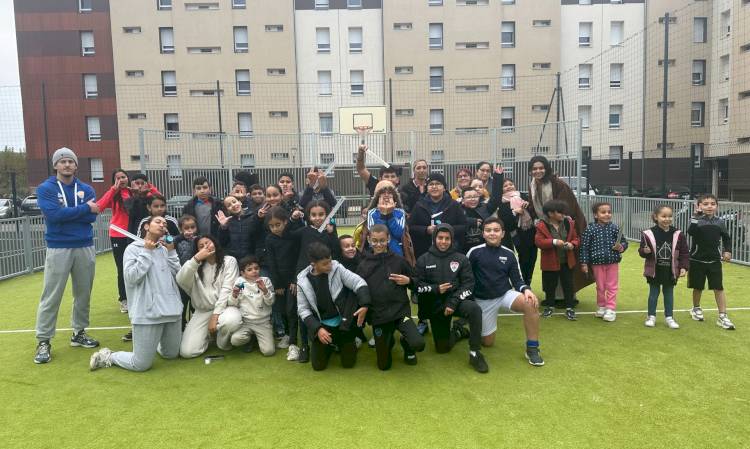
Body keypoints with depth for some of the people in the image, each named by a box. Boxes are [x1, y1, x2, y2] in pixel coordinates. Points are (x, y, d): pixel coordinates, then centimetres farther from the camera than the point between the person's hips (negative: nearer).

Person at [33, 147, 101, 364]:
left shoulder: (86, 189, 7)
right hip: (58, 248, -4)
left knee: (83, 293, 11)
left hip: (85, 247, 4)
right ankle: (43, 341, 3)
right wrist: (84, 209, -12)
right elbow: (54, 214, -18)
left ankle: (79, 333, 24)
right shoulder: (45, 188, -2)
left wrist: (66, 214, -13)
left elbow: (92, 216, -5)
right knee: (51, 296, -4)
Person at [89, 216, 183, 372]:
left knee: (172, 354, 19)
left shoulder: (165, 249, 10)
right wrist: (146, 252, -11)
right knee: (141, 365, -1)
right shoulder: (133, 248, -3)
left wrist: (171, 251, -3)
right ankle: (107, 357, 24)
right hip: (147, 312, -5)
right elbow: (131, 278, -14)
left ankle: (151, 344, 47)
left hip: (171, 309, 5)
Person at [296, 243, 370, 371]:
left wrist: (364, 305, -29)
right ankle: (331, 346, 34)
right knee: (318, 365, 5)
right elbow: (303, 309, -5)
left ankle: (340, 344, 35)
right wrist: (317, 328, -17)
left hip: (343, 322, -1)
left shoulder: (337, 268, -14)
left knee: (348, 363, 5)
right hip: (321, 325, 1)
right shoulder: (303, 281, -9)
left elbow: (359, 283, -14)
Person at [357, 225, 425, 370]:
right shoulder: (363, 264, 1)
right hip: (378, 316, 1)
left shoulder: (399, 260, 0)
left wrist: (408, 281, -11)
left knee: (418, 344, -26)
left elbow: (416, 284, 8)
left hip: (400, 311, -1)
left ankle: (406, 343, 12)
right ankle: (389, 342, 39)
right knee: (384, 365, 5)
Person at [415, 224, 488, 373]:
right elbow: (418, 286, 0)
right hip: (436, 306, 1)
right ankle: (458, 331, 34)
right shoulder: (423, 260, 4)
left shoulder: (461, 259, 3)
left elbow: (468, 284, -4)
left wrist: (453, 302, -17)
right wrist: (435, 289, -19)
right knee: (442, 348, 0)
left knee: (475, 309, -35)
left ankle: (475, 354, -21)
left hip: (457, 300, -1)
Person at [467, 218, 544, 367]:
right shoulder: (474, 252, -9)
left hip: (506, 294, 1)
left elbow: (517, 280, 2)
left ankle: (532, 349, -17)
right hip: (483, 300, -1)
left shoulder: (509, 254, -1)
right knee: (487, 342, 4)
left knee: (530, 303, -30)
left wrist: (526, 289, -20)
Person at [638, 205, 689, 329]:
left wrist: (683, 267, -6)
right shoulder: (648, 234, -10)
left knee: (669, 294, 13)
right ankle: (651, 316, 22)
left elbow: (684, 253, 0)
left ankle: (669, 317, 25)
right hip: (654, 271, -2)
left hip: (670, 271, 2)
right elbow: (641, 251, -4)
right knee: (653, 294, 10)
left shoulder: (678, 234, -4)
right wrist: (645, 251, -26)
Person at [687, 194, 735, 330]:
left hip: (714, 261, 2)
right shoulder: (696, 220, -7)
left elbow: (727, 238, 13)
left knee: (719, 288, -1)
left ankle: (722, 316, 5)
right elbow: (691, 232, -27)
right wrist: (696, 218, -28)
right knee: (698, 287, 11)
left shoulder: (720, 222, 2)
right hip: (697, 260, -2)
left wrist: (727, 251, 0)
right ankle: (696, 309, 33)